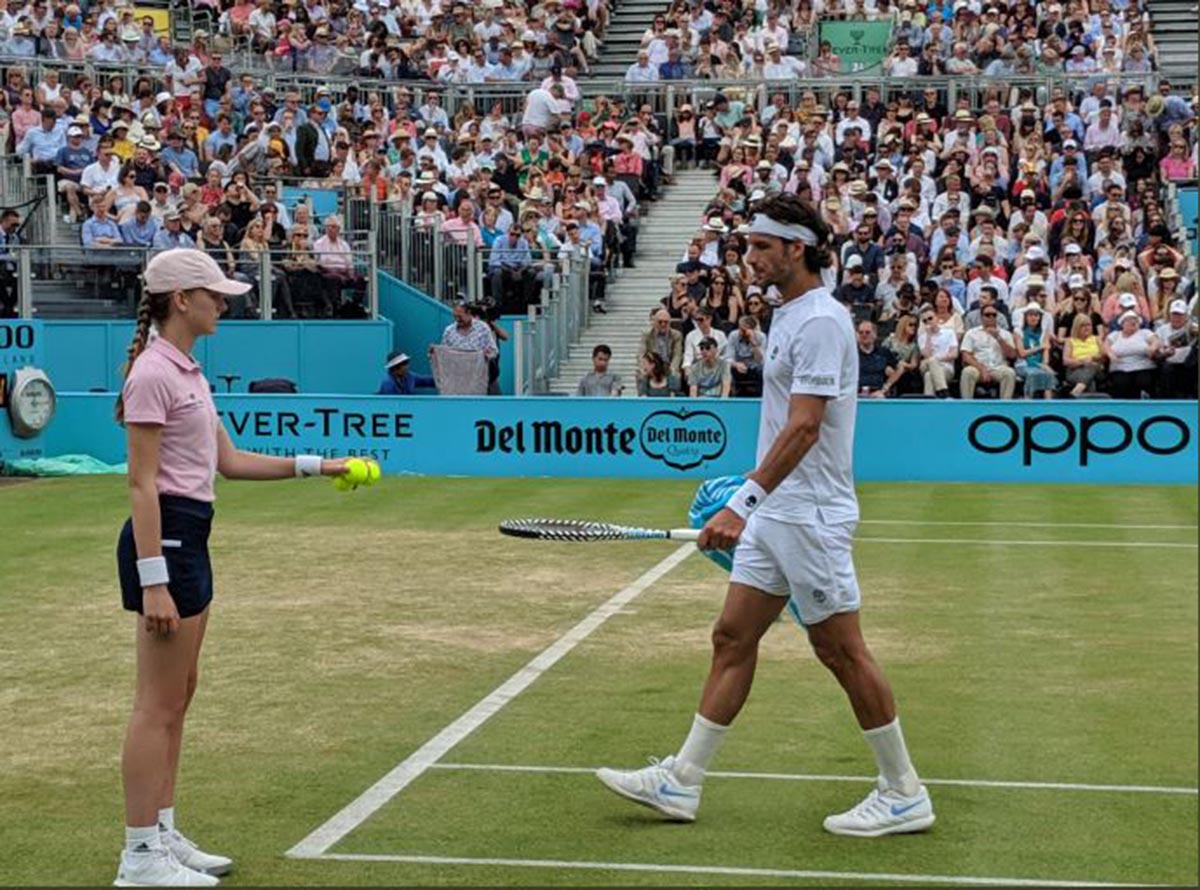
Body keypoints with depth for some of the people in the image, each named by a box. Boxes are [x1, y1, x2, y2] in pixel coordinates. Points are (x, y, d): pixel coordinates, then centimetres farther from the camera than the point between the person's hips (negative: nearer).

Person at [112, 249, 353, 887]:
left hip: (189, 539, 10)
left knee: (178, 696, 14)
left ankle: (163, 836, 22)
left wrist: (313, 466, 16)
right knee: (159, 703, -5)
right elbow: (142, 484, -19)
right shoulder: (153, 374, -15)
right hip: (163, 539, -10)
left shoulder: (189, 372, 14)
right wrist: (153, 582, -23)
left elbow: (229, 461, 19)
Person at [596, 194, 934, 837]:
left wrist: (744, 501, -28)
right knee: (732, 639, 10)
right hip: (775, 514, 10)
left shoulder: (821, 320, -17)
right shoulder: (788, 315, 13)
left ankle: (904, 796, 11)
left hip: (811, 514, -10)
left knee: (841, 651, -2)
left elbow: (803, 427, -24)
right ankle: (681, 782, 16)